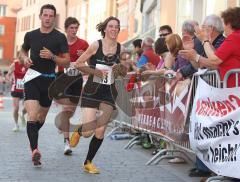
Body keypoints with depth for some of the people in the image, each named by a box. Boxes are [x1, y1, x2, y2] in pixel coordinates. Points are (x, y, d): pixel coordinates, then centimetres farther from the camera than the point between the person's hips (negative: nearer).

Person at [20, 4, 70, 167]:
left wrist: (52, 56, -18)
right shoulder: (30, 35, 4)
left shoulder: (60, 37, -1)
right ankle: (35, 150, -24)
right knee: (32, 115, -18)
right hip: (32, 78, -1)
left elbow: (67, 62, -1)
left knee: (41, 117, 16)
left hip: (49, 80, 1)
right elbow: (23, 50, 23)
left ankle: (32, 139, 45)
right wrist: (25, 59, 0)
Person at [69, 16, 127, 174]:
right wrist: (95, 71, -16)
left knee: (100, 132, 0)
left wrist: (121, 70, -6)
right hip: (92, 91, -3)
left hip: (109, 93, 3)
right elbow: (78, 64, -5)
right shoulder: (96, 45, -7)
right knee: (88, 132, -8)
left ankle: (88, 162, 19)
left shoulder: (120, 48, 3)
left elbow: (123, 71, 16)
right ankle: (79, 132, 30)